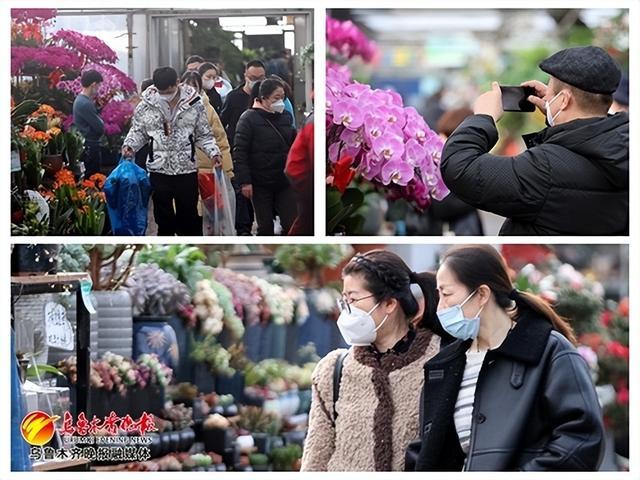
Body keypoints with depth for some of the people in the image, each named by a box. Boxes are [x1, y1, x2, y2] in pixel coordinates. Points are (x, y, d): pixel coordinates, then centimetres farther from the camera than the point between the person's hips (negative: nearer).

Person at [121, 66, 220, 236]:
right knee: (163, 218, 9)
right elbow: (138, 131, 10)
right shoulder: (146, 106, 0)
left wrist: (213, 151, -11)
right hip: (158, 170, 1)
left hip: (187, 170, -1)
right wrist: (129, 145, -9)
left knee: (189, 217, 6)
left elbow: (203, 135, 5)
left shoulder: (194, 104, -2)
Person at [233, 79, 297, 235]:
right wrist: (244, 181, -18)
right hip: (261, 184, -4)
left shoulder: (285, 117, 8)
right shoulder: (249, 118, -8)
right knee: (265, 226, 3)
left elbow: (294, 145, 19)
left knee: (292, 224, -3)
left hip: (284, 182, 4)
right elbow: (240, 152, -12)